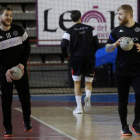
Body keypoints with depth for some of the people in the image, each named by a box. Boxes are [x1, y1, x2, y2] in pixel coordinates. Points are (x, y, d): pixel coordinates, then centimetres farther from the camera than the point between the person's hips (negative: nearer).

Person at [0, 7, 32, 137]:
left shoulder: (19, 30, 0)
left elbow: (27, 47, 6)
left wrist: (23, 63, -6)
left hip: (21, 70, 2)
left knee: (25, 97, 6)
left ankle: (27, 121, 29)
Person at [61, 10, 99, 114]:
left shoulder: (70, 31, 0)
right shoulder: (90, 29, 6)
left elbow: (63, 45, -9)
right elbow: (96, 43, 4)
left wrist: (66, 55, 8)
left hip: (76, 58, -1)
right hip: (89, 58, 1)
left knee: (77, 83, 10)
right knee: (88, 82, 11)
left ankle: (79, 107, 4)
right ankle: (88, 96, -22)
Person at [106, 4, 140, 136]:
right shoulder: (116, 31, 7)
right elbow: (107, 49, 8)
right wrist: (116, 44, -12)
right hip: (122, 71, 2)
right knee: (122, 100, 5)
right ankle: (124, 126, 16)